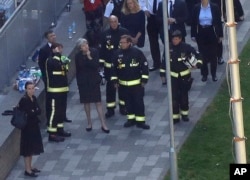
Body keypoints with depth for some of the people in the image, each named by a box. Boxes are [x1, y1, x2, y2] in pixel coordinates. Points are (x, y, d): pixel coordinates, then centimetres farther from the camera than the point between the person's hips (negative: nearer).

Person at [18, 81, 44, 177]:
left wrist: (33, 112, -17)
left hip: (34, 125, 8)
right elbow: (28, 113, -24)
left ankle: (30, 166, 28)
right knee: (27, 148, -1)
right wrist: (35, 112, -10)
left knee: (32, 147, 16)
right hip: (27, 126, -8)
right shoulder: (24, 100, -18)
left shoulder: (33, 98, 6)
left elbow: (39, 111, 1)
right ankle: (27, 170, 5)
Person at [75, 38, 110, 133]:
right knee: (86, 102, 8)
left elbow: (96, 66, -14)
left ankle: (103, 125, -2)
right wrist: (79, 82, 5)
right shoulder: (78, 56, -4)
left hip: (94, 81, -2)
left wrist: (89, 57, -23)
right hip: (83, 82, 2)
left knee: (98, 102, -3)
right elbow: (77, 70, 4)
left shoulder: (94, 52, -8)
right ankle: (89, 123, 21)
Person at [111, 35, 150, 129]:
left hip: (137, 83, -3)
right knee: (128, 102, 13)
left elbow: (144, 65, -7)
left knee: (139, 102, -1)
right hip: (124, 83, 3)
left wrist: (144, 80, -8)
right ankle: (131, 119, 25)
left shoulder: (137, 52, -12)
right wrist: (115, 80, 5)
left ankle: (140, 121, 6)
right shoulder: (117, 53, -3)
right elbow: (114, 67, 7)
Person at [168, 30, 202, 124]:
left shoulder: (186, 47, -10)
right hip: (173, 76, 1)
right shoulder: (169, 48, -5)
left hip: (185, 75, 0)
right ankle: (175, 116, 3)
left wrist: (198, 63, -20)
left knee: (184, 95, 10)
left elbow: (197, 55, -3)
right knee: (174, 96, -4)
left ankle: (184, 114, 27)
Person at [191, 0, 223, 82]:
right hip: (201, 33, 1)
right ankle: (204, 74, 18)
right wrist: (193, 35, 0)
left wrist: (220, 35, -1)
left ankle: (214, 74, 17)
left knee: (213, 54, 6)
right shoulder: (196, 8, -3)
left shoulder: (214, 7, -6)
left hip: (211, 33, -1)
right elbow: (193, 22, 2)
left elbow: (219, 22, -2)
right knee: (202, 54, 7)